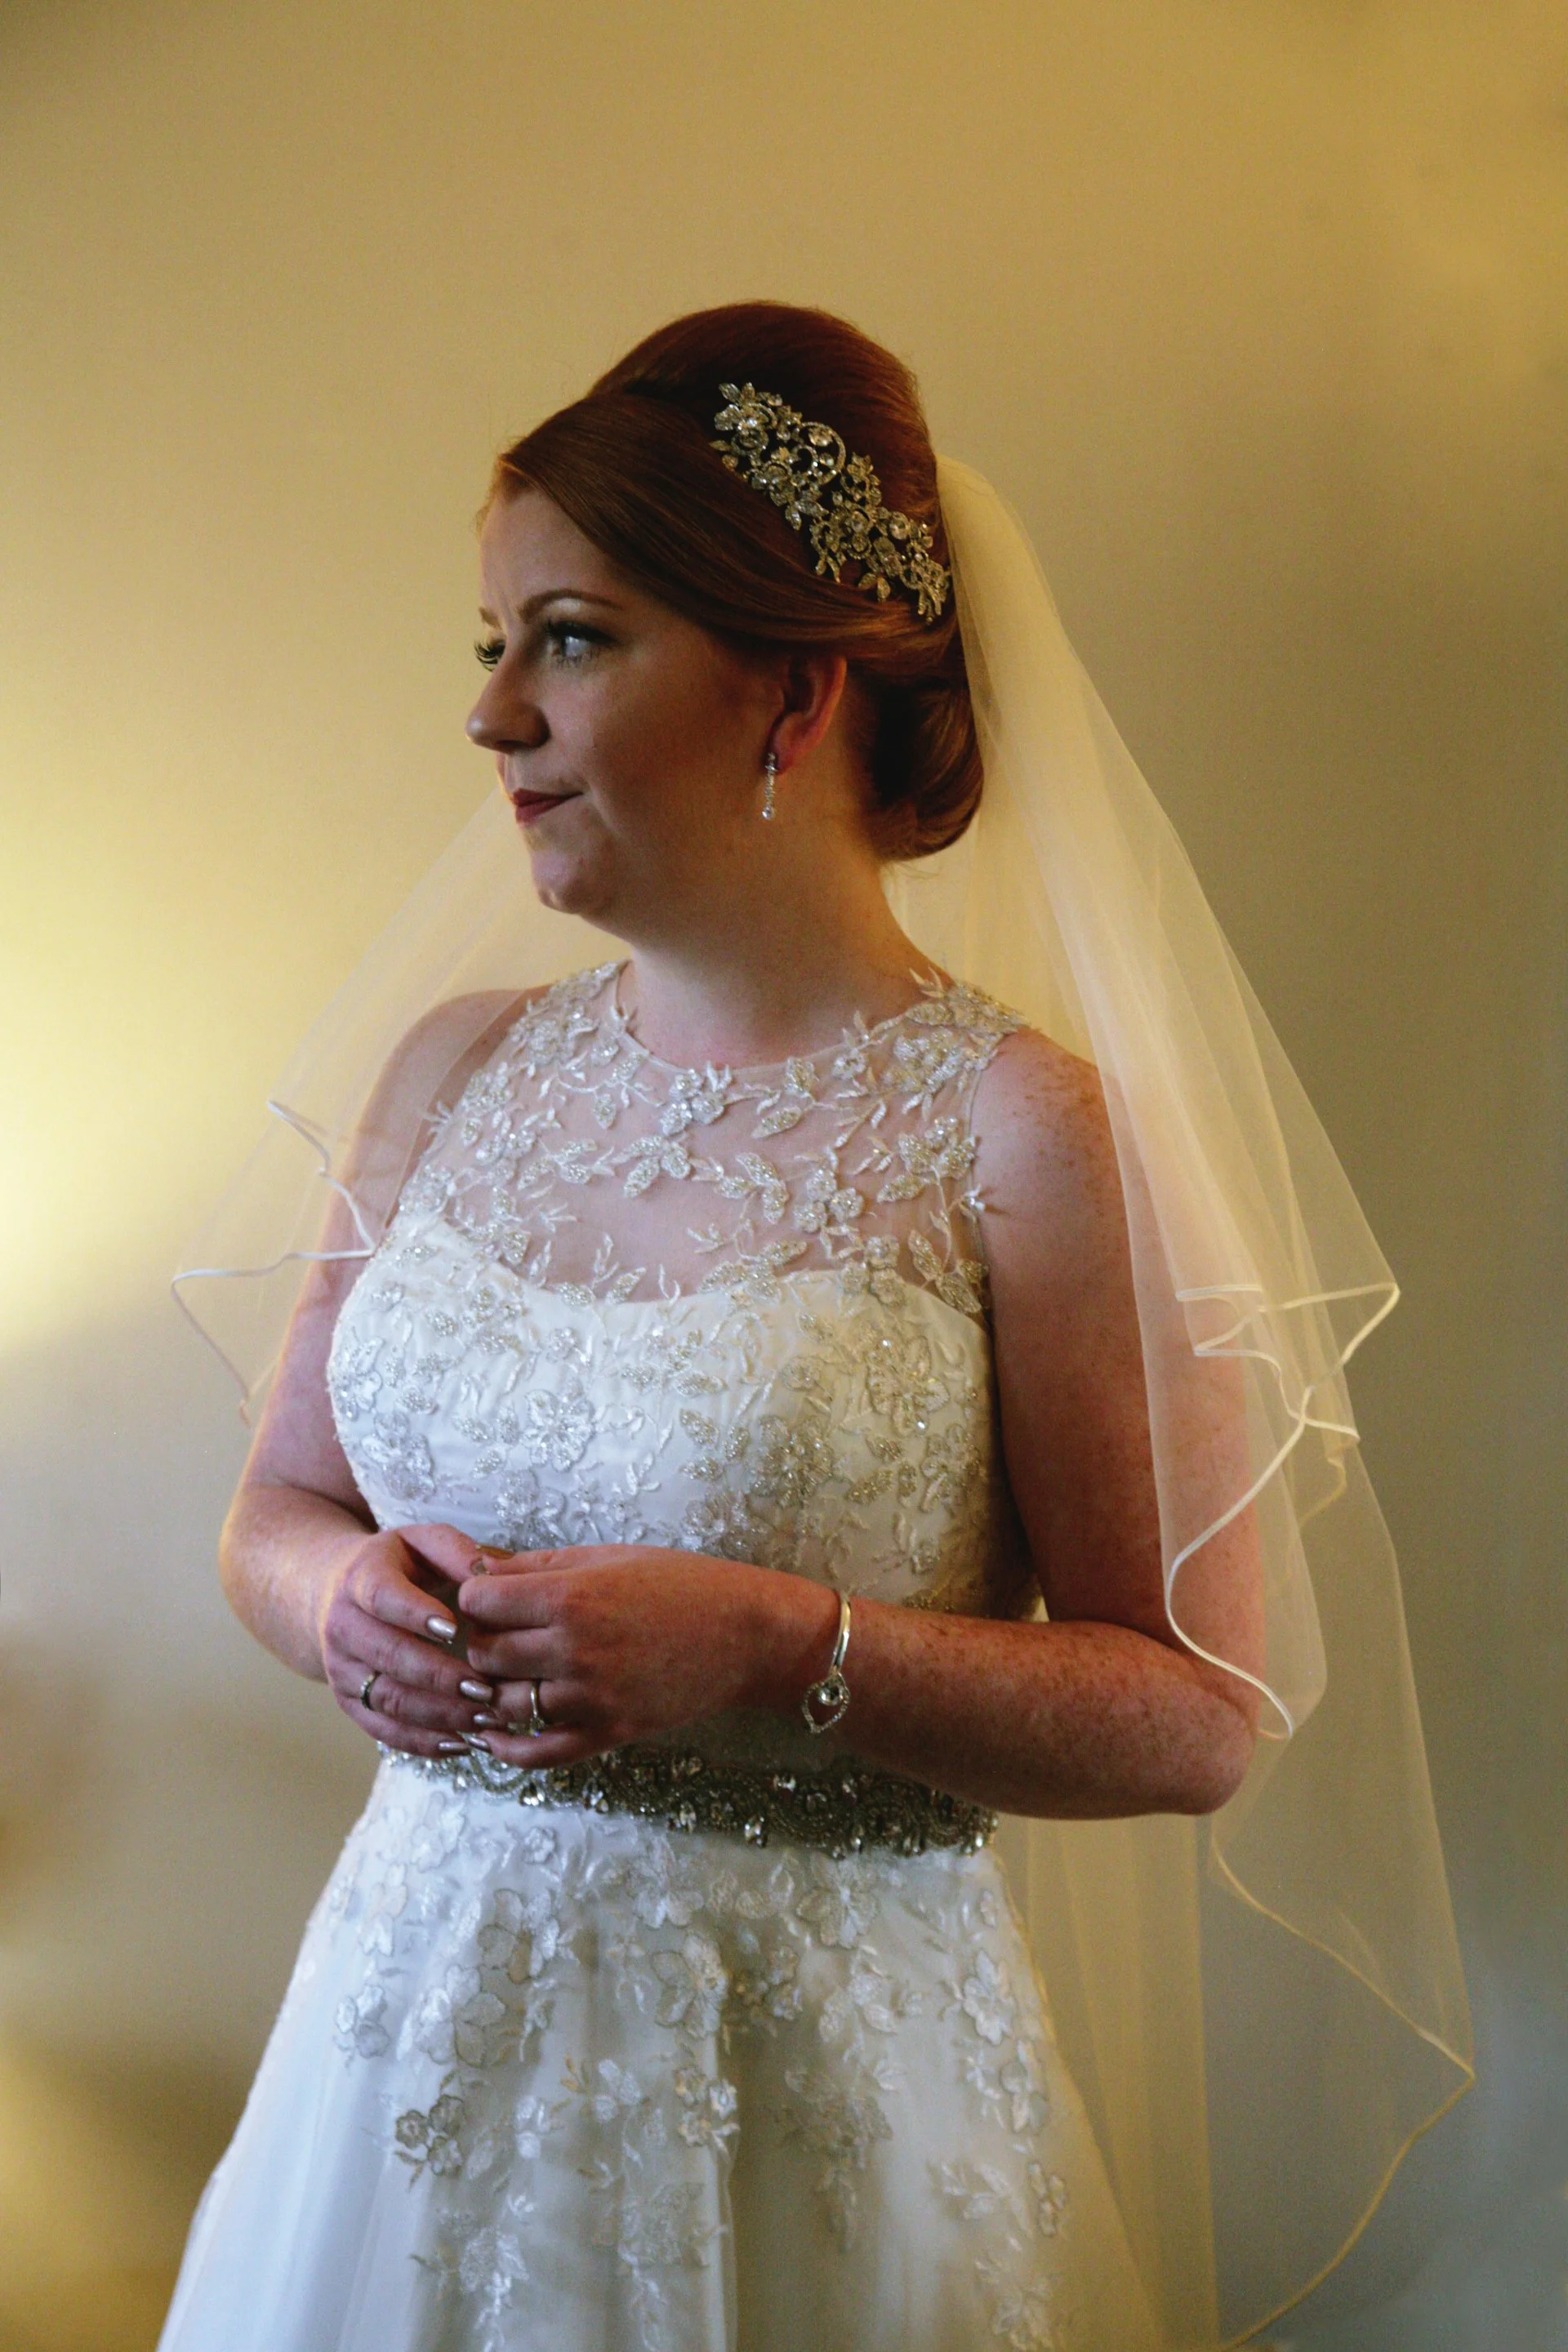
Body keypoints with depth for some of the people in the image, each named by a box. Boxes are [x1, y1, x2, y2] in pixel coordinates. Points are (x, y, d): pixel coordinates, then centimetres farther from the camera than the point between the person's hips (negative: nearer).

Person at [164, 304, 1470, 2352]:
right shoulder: (455, 1068, 3)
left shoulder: (1026, 1130, -14)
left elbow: (1202, 1719, -12)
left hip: (812, 2083, -4)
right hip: (425, 2023, 5)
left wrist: (783, 1650, -22)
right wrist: (349, 1604, -11)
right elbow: (280, 1508, 11)